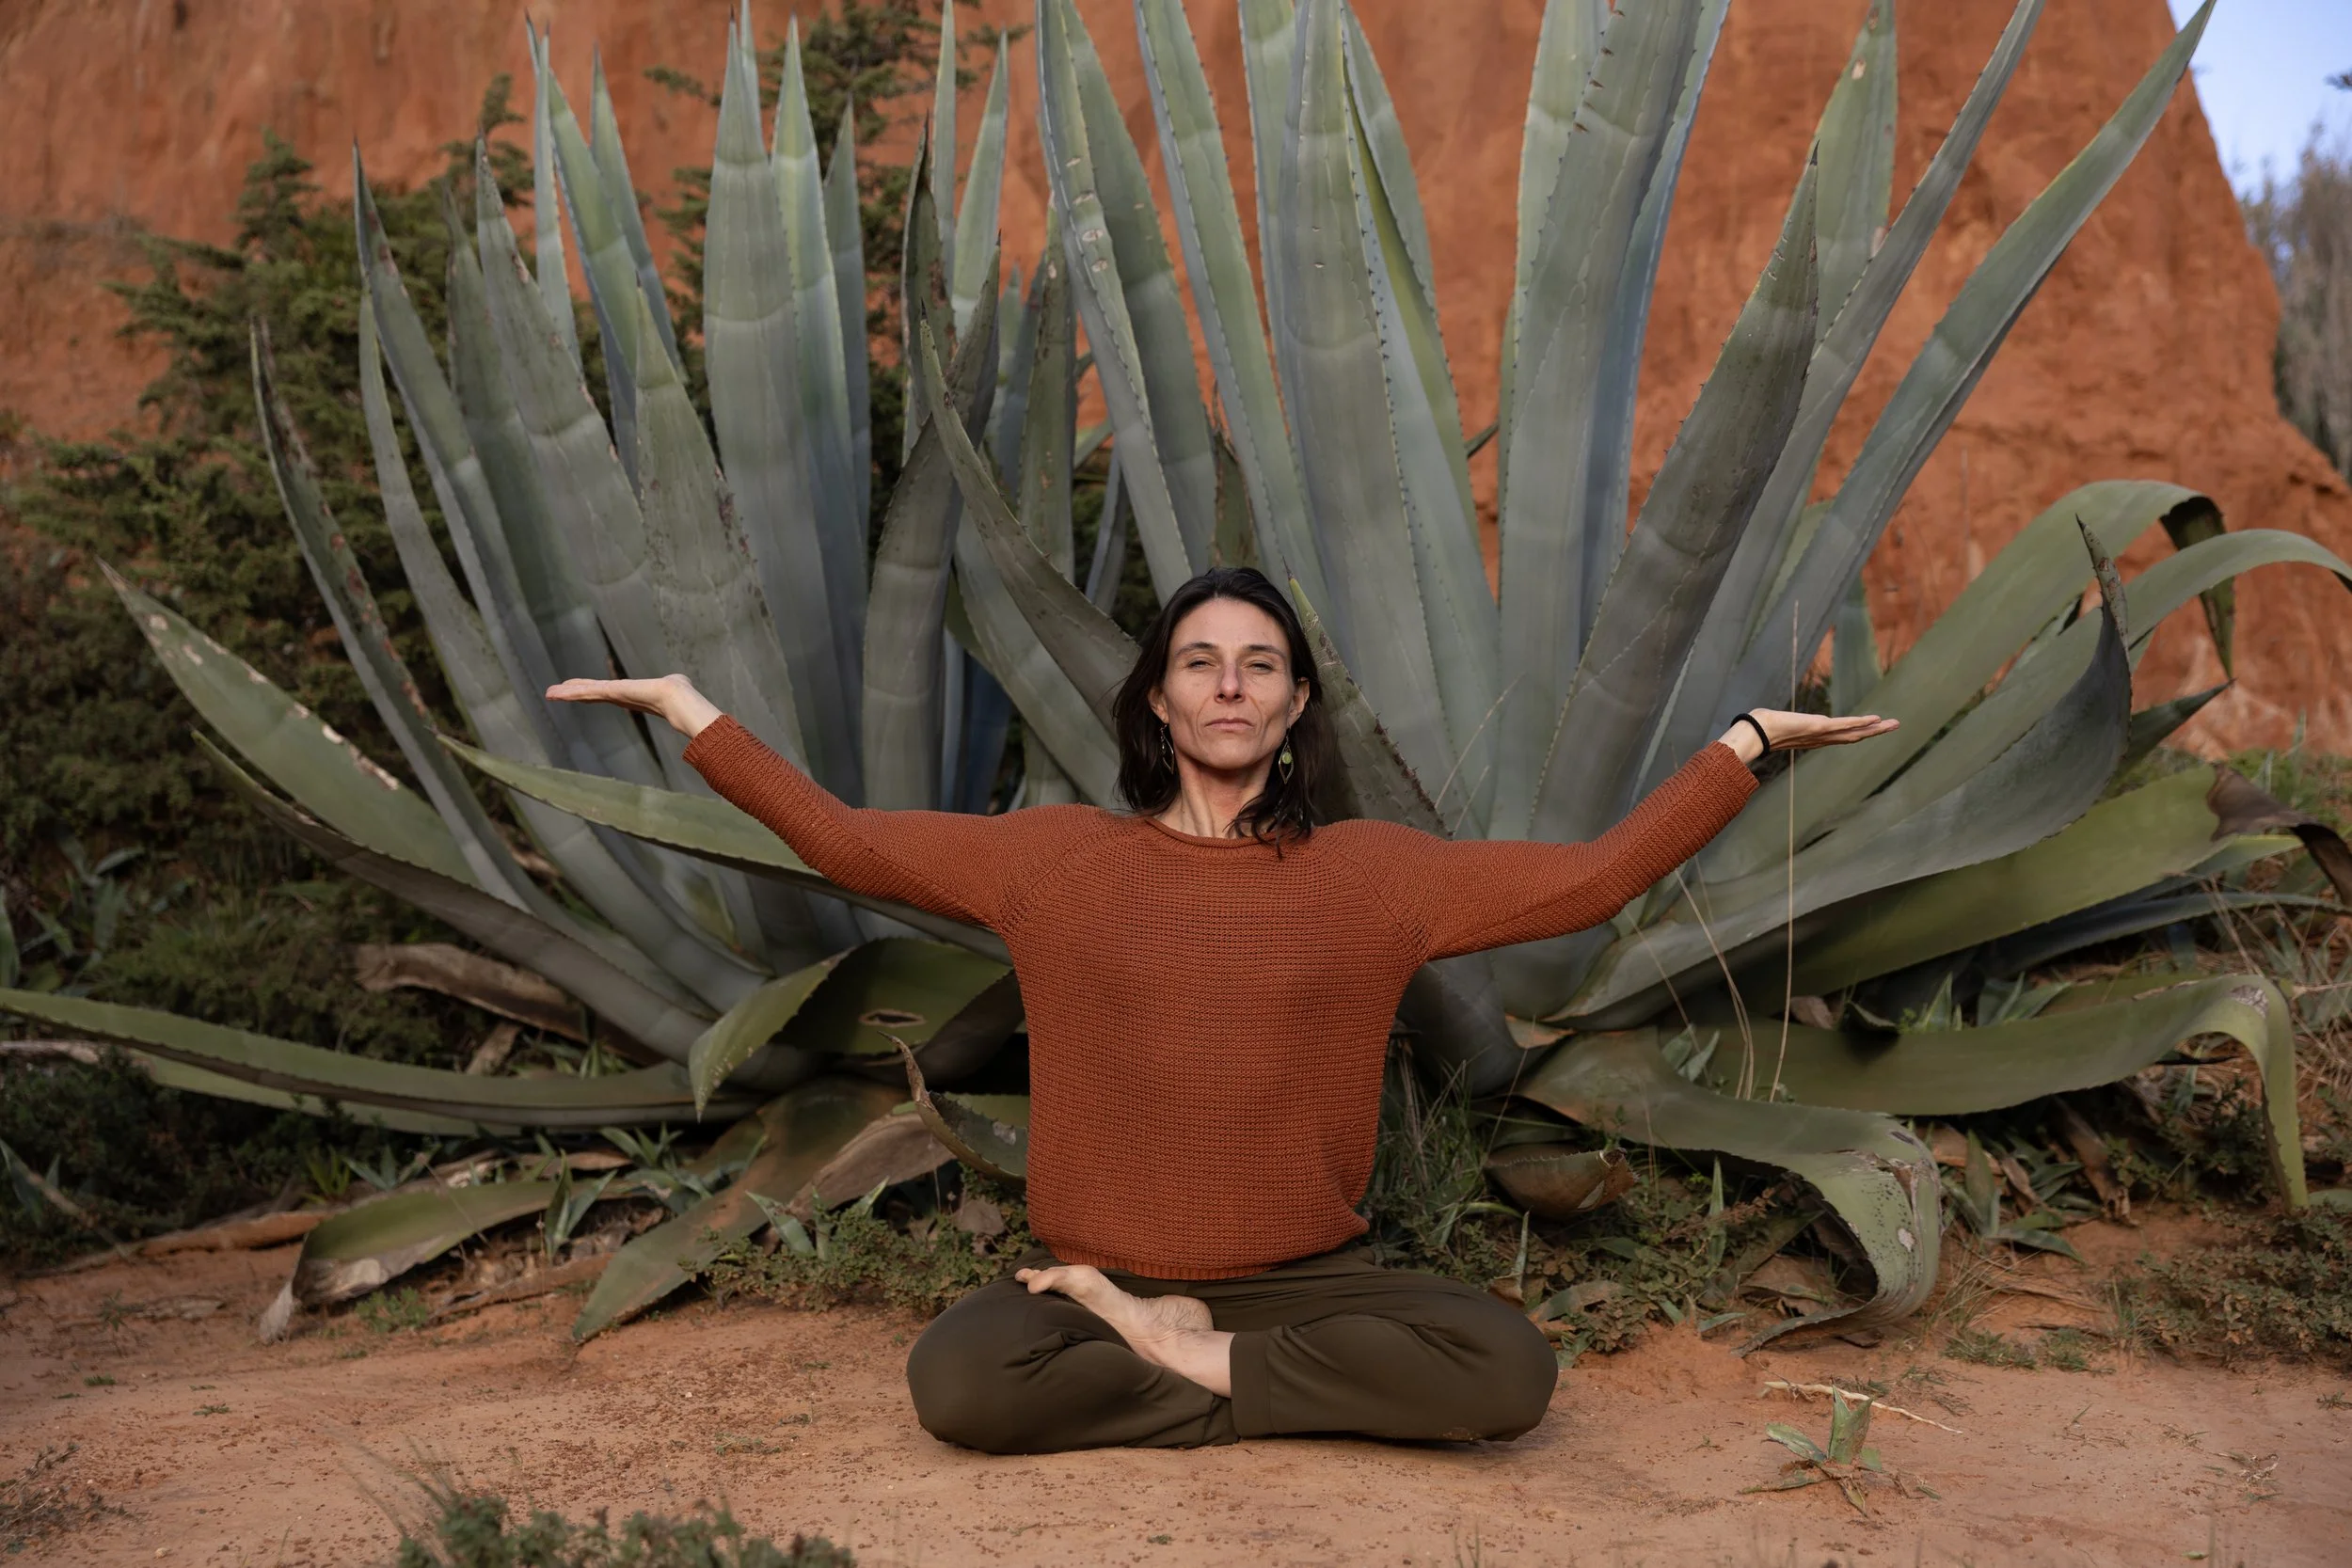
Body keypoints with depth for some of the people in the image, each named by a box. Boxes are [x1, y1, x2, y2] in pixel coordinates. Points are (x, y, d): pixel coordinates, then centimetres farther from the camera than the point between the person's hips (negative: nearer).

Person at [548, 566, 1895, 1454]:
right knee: (958, 1379, -31)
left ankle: (1188, 1362, -10)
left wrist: (1752, 742, 0)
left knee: (1510, 1370, -26)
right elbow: (842, 839, 6)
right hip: (1099, 1275, 0)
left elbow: (1596, 878, 2)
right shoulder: (1058, 858, 3)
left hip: (1305, 1278, 1)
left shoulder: (1374, 874, 2)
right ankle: (1242, 1377, -9)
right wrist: (688, 708, 5)